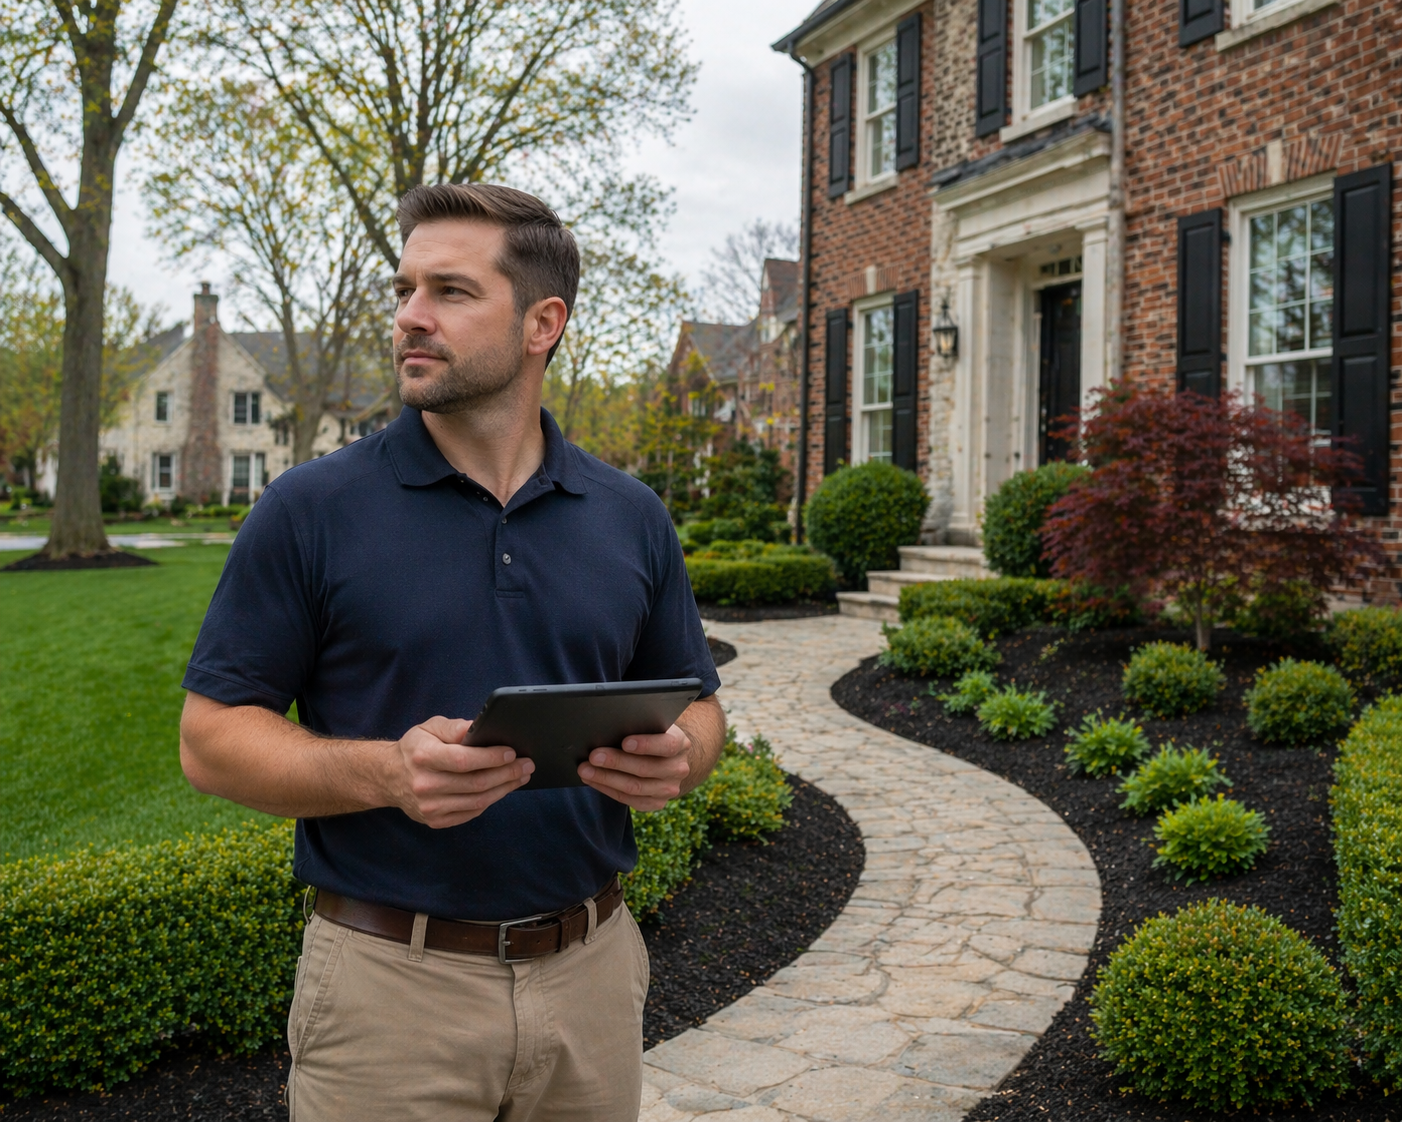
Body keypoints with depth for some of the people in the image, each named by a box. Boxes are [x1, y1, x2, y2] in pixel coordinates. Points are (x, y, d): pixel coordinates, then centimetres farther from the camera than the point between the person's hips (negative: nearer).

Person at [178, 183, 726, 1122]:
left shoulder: (632, 517, 3)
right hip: (391, 982, -2)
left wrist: (676, 758, -12)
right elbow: (213, 735, -5)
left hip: (592, 974, 3)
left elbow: (697, 706, 11)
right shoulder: (311, 510, -6)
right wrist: (386, 772, -22)